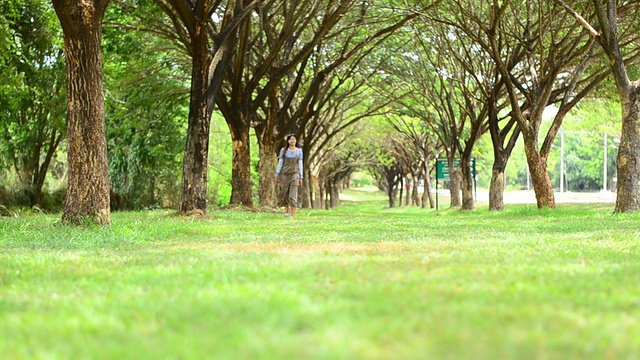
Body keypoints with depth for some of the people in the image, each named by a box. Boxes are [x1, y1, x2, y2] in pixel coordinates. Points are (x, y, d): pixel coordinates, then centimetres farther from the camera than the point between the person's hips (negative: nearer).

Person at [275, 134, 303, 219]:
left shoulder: (299, 151, 2)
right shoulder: (283, 150, 1)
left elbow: (300, 164, 3)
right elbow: (280, 163, 2)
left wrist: (301, 178, 1)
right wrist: (277, 176, 0)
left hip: (294, 174, -1)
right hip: (284, 174, 1)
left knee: (293, 196, -13)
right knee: (285, 195, 12)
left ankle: (292, 216, -15)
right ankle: (288, 209, 42)